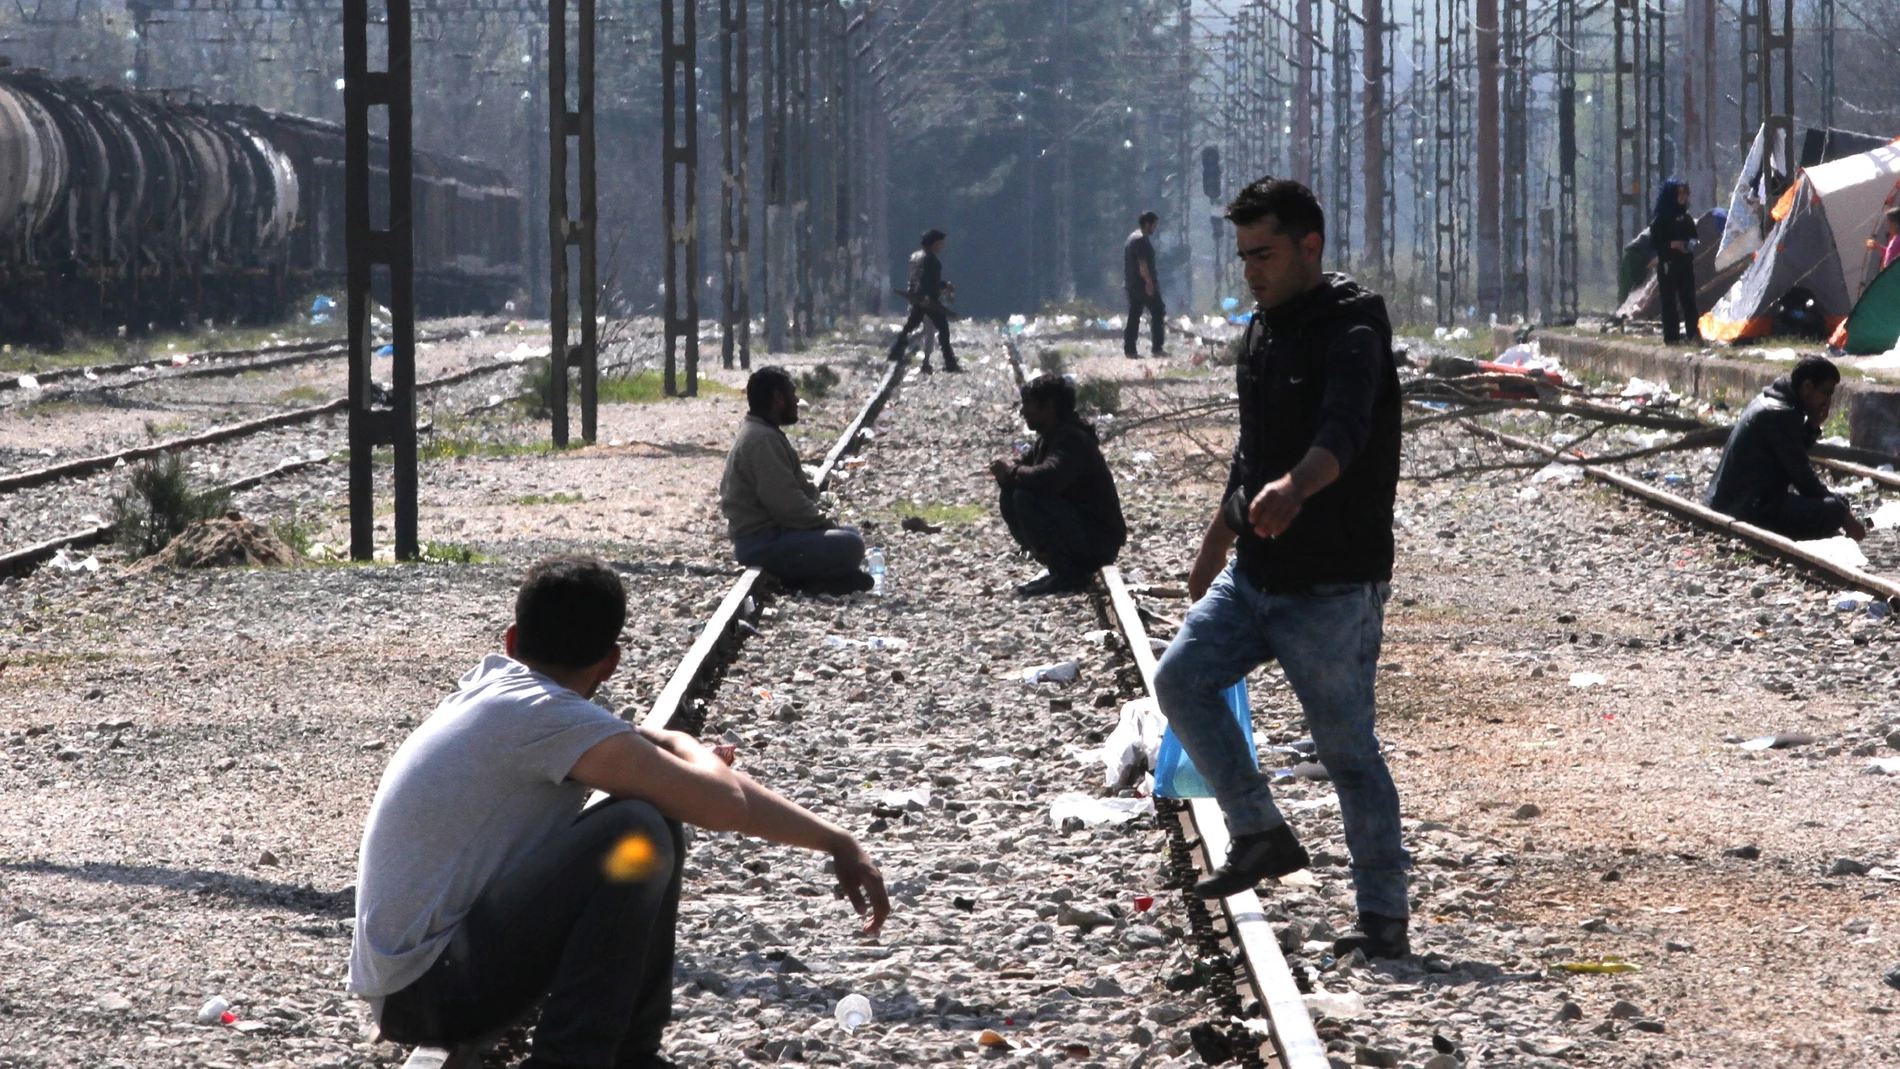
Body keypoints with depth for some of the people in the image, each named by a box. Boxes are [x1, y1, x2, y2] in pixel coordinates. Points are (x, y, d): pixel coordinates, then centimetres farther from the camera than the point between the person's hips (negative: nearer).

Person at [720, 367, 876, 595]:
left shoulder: (761, 433, 18)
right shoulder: (763, 440, -17)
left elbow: (797, 490, 22)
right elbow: (787, 503, -23)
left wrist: (822, 522, 8)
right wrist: (825, 524, -10)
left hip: (769, 531, 11)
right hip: (763, 544, -11)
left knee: (850, 534, 18)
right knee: (850, 546, -22)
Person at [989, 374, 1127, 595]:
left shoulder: (1072, 438, -20)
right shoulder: (1049, 438, 11)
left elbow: (1046, 478, -37)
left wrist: (1012, 471, -17)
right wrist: (1007, 472, -8)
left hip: (1099, 542, -10)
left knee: (1026, 498, -25)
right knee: (1009, 497, 6)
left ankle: (1069, 575, -17)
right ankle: (1061, 567, 8)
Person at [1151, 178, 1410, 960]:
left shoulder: (1351, 334, -16)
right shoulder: (1263, 331, 13)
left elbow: (1342, 432, -36)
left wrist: (1293, 489, -55)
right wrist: (1218, 540, 33)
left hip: (1335, 585, -8)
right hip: (1256, 574, 8)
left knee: (1347, 748, -4)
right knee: (1181, 677, -3)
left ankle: (1385, 918, 4)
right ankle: (1261, 835, 8)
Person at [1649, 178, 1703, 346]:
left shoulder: (1686, 217, 12)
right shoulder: (1660, 219, -6)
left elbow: (1693, 237, 22)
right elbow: (1654, 243, -9)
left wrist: (1691, 244, 0)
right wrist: (1672, 245, -21)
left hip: (1685, 263, 5)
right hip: (1668, 265, -5)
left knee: (1689, 299, 2)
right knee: (1669, 301, -3)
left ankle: (1693, 334, 4)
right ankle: (1671, 337, -2)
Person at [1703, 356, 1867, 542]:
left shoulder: (1768, 401, 14)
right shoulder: (1782, 415, -16)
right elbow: (1801, 475, -15)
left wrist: (1812, 427, 4)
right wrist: (1843, 514, -7)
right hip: (1749, 510, -11)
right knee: (1833, 509, -23)